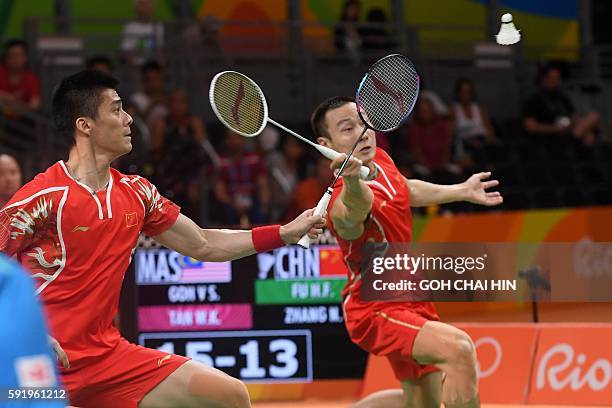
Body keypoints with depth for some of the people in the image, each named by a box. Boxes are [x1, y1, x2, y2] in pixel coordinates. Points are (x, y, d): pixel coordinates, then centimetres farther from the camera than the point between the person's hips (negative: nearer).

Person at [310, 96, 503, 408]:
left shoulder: (379, 160, -3)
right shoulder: (345, 206, -31)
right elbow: (356, 207, -57)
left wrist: (462, 191, 29)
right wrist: (353, 181, -77)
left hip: (408, 297, 9)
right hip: (376, 311, -9)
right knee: (459, 349, -32)